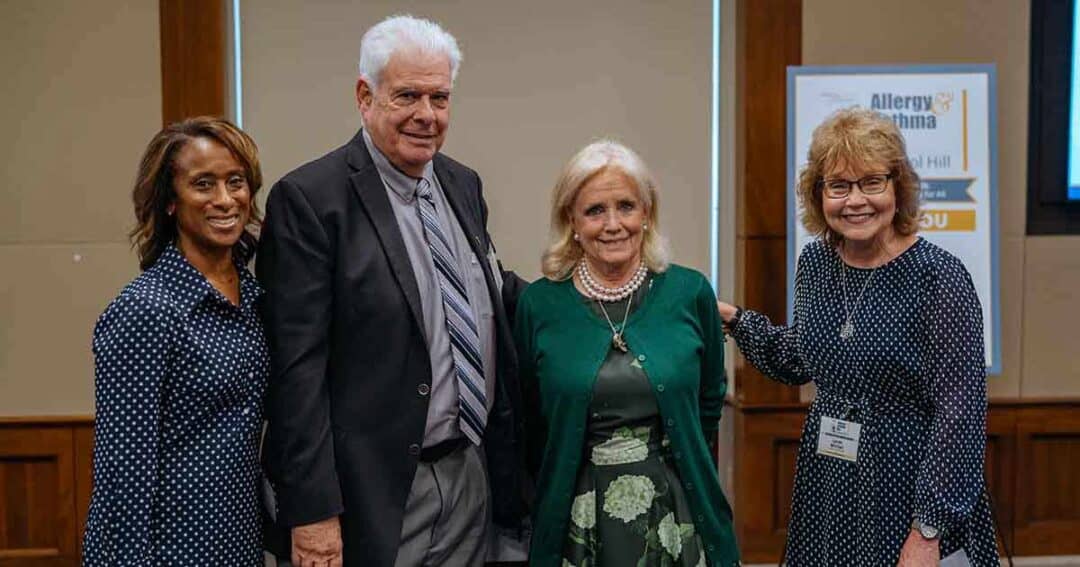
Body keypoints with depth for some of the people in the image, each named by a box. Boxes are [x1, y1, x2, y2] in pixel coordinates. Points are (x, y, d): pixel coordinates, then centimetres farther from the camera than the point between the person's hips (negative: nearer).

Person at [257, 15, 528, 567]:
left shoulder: (462, 184, 8)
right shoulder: (308, 199, -13)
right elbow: (298, 369, -16)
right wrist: (313, 510, -17)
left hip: (472, 474, 6)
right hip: (378, 490, -6)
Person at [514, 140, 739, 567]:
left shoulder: (691, 292, -5)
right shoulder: (538, 304, -6)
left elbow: (709, 401, 9)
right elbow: (529, 423, 6)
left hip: (677, 513, 1)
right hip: (578, 519, 0)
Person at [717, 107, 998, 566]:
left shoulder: (938, 278, -17)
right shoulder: (815, 262, 0)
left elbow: (959, 414, -17)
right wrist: (733, 319, 7)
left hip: (908, 494, -5)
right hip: (824, 492, 6)